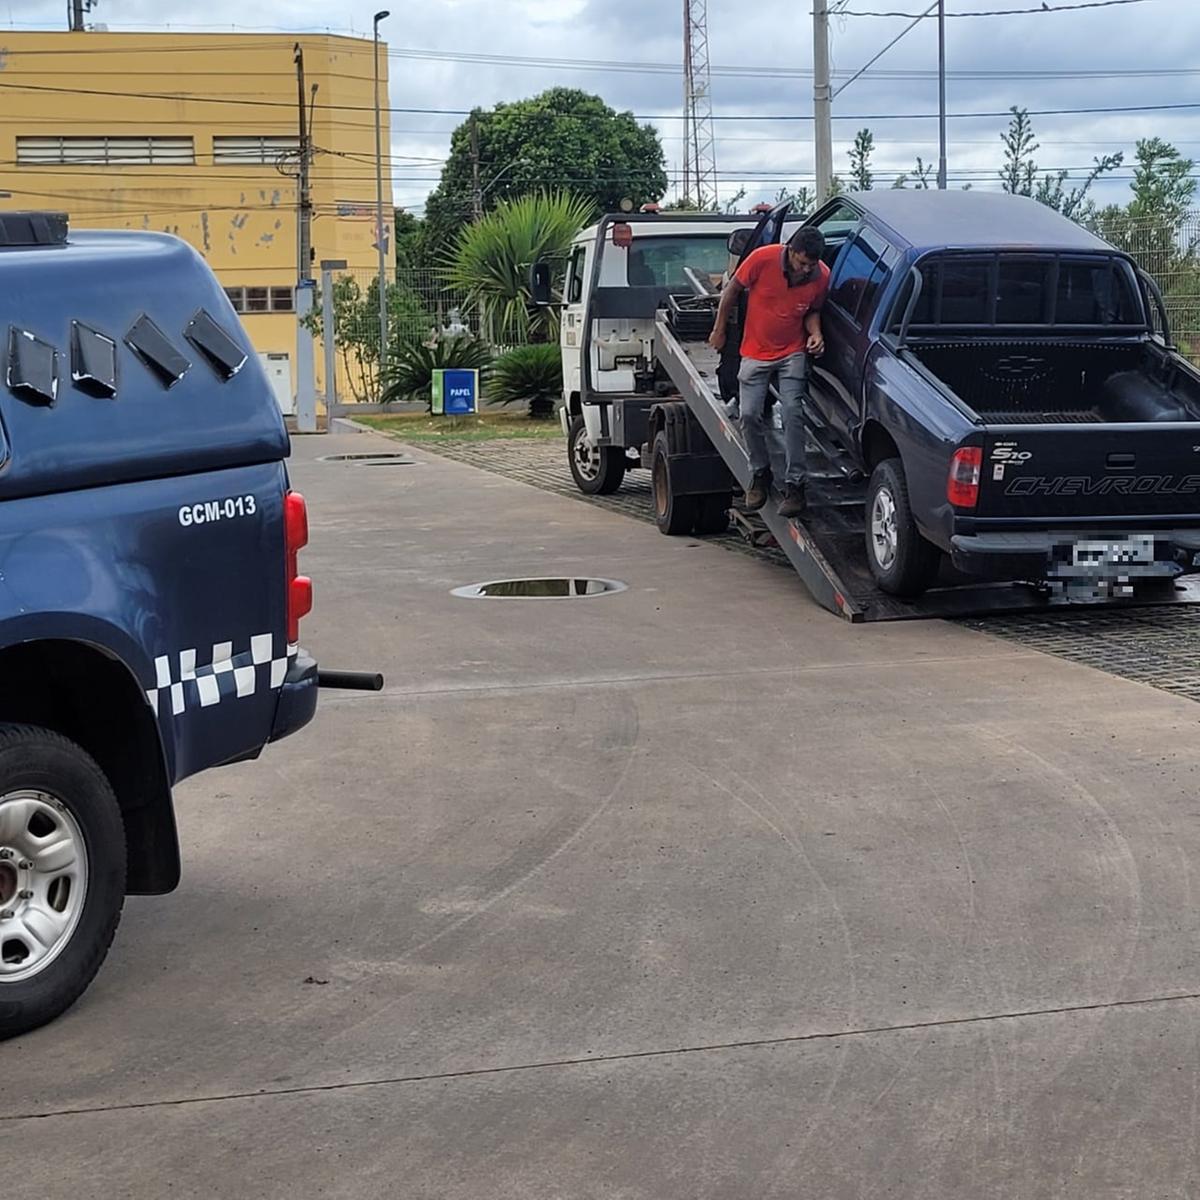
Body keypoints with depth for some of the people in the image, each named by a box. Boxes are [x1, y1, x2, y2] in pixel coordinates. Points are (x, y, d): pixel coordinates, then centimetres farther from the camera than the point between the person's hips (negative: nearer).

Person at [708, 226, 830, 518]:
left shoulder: (821, 276, -13)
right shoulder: (762, 259, -20)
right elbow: (732, 290, -4)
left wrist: (815, 334, -15)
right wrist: (719, 330, 4)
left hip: (792, 353, 0)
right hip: (756, 351, 0)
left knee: (792, 412, -15)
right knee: (750, 414, -4)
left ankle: (794, 485, -11)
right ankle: (760, 474, 20)